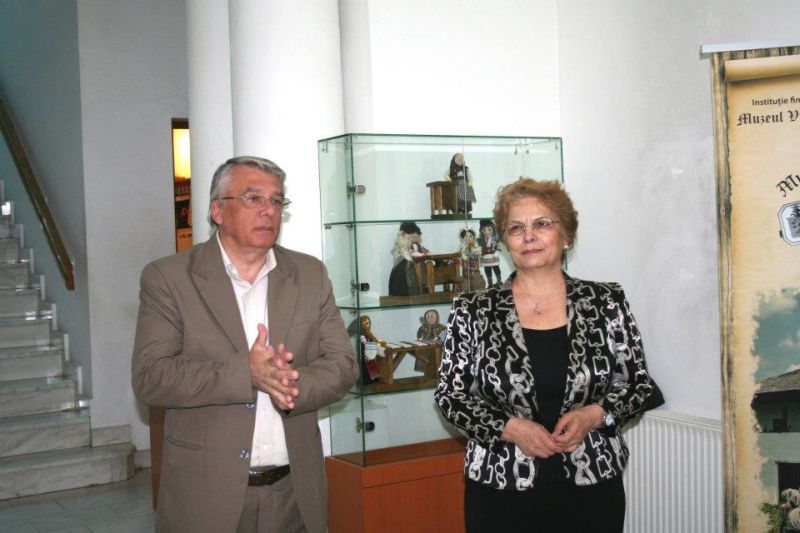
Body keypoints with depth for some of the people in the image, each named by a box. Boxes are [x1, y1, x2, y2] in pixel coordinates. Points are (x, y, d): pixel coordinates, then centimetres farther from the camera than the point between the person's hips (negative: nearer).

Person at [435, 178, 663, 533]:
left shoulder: (606, 302, 0)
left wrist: (594, 415, -13)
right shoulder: (472, 312, -2)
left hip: (593, 489, 1)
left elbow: (640, 385, 5)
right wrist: (508, 428, -14)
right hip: (501, 490, -1)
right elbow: (450, 393, 1)